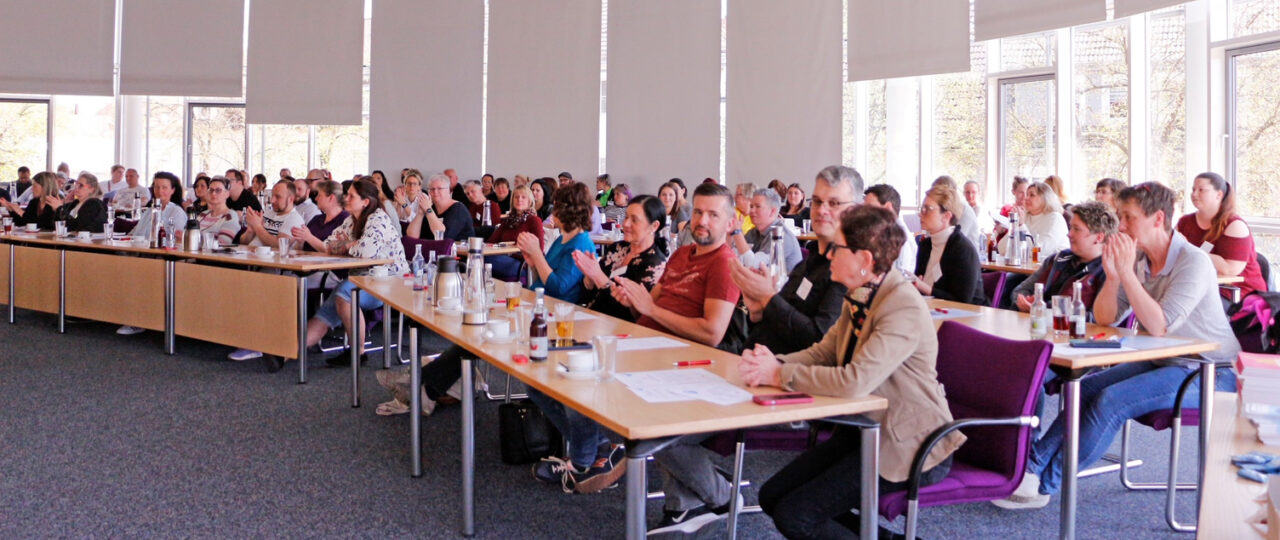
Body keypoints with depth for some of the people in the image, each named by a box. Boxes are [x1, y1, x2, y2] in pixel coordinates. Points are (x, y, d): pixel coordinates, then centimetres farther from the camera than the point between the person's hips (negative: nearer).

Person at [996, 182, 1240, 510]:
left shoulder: (1193, 263, -19)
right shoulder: (1138, 259, 3)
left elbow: (1159, 326, -27)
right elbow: (1104, 319, 0)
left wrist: (1127, 273, -27)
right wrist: (1112, 276, -16)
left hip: (1207, 372, -8)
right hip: (1161, 362, 8)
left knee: (1112, 400, -25)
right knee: (1087, 388, -9)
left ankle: (1044, 485, -19)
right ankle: (1031, 465, -13)